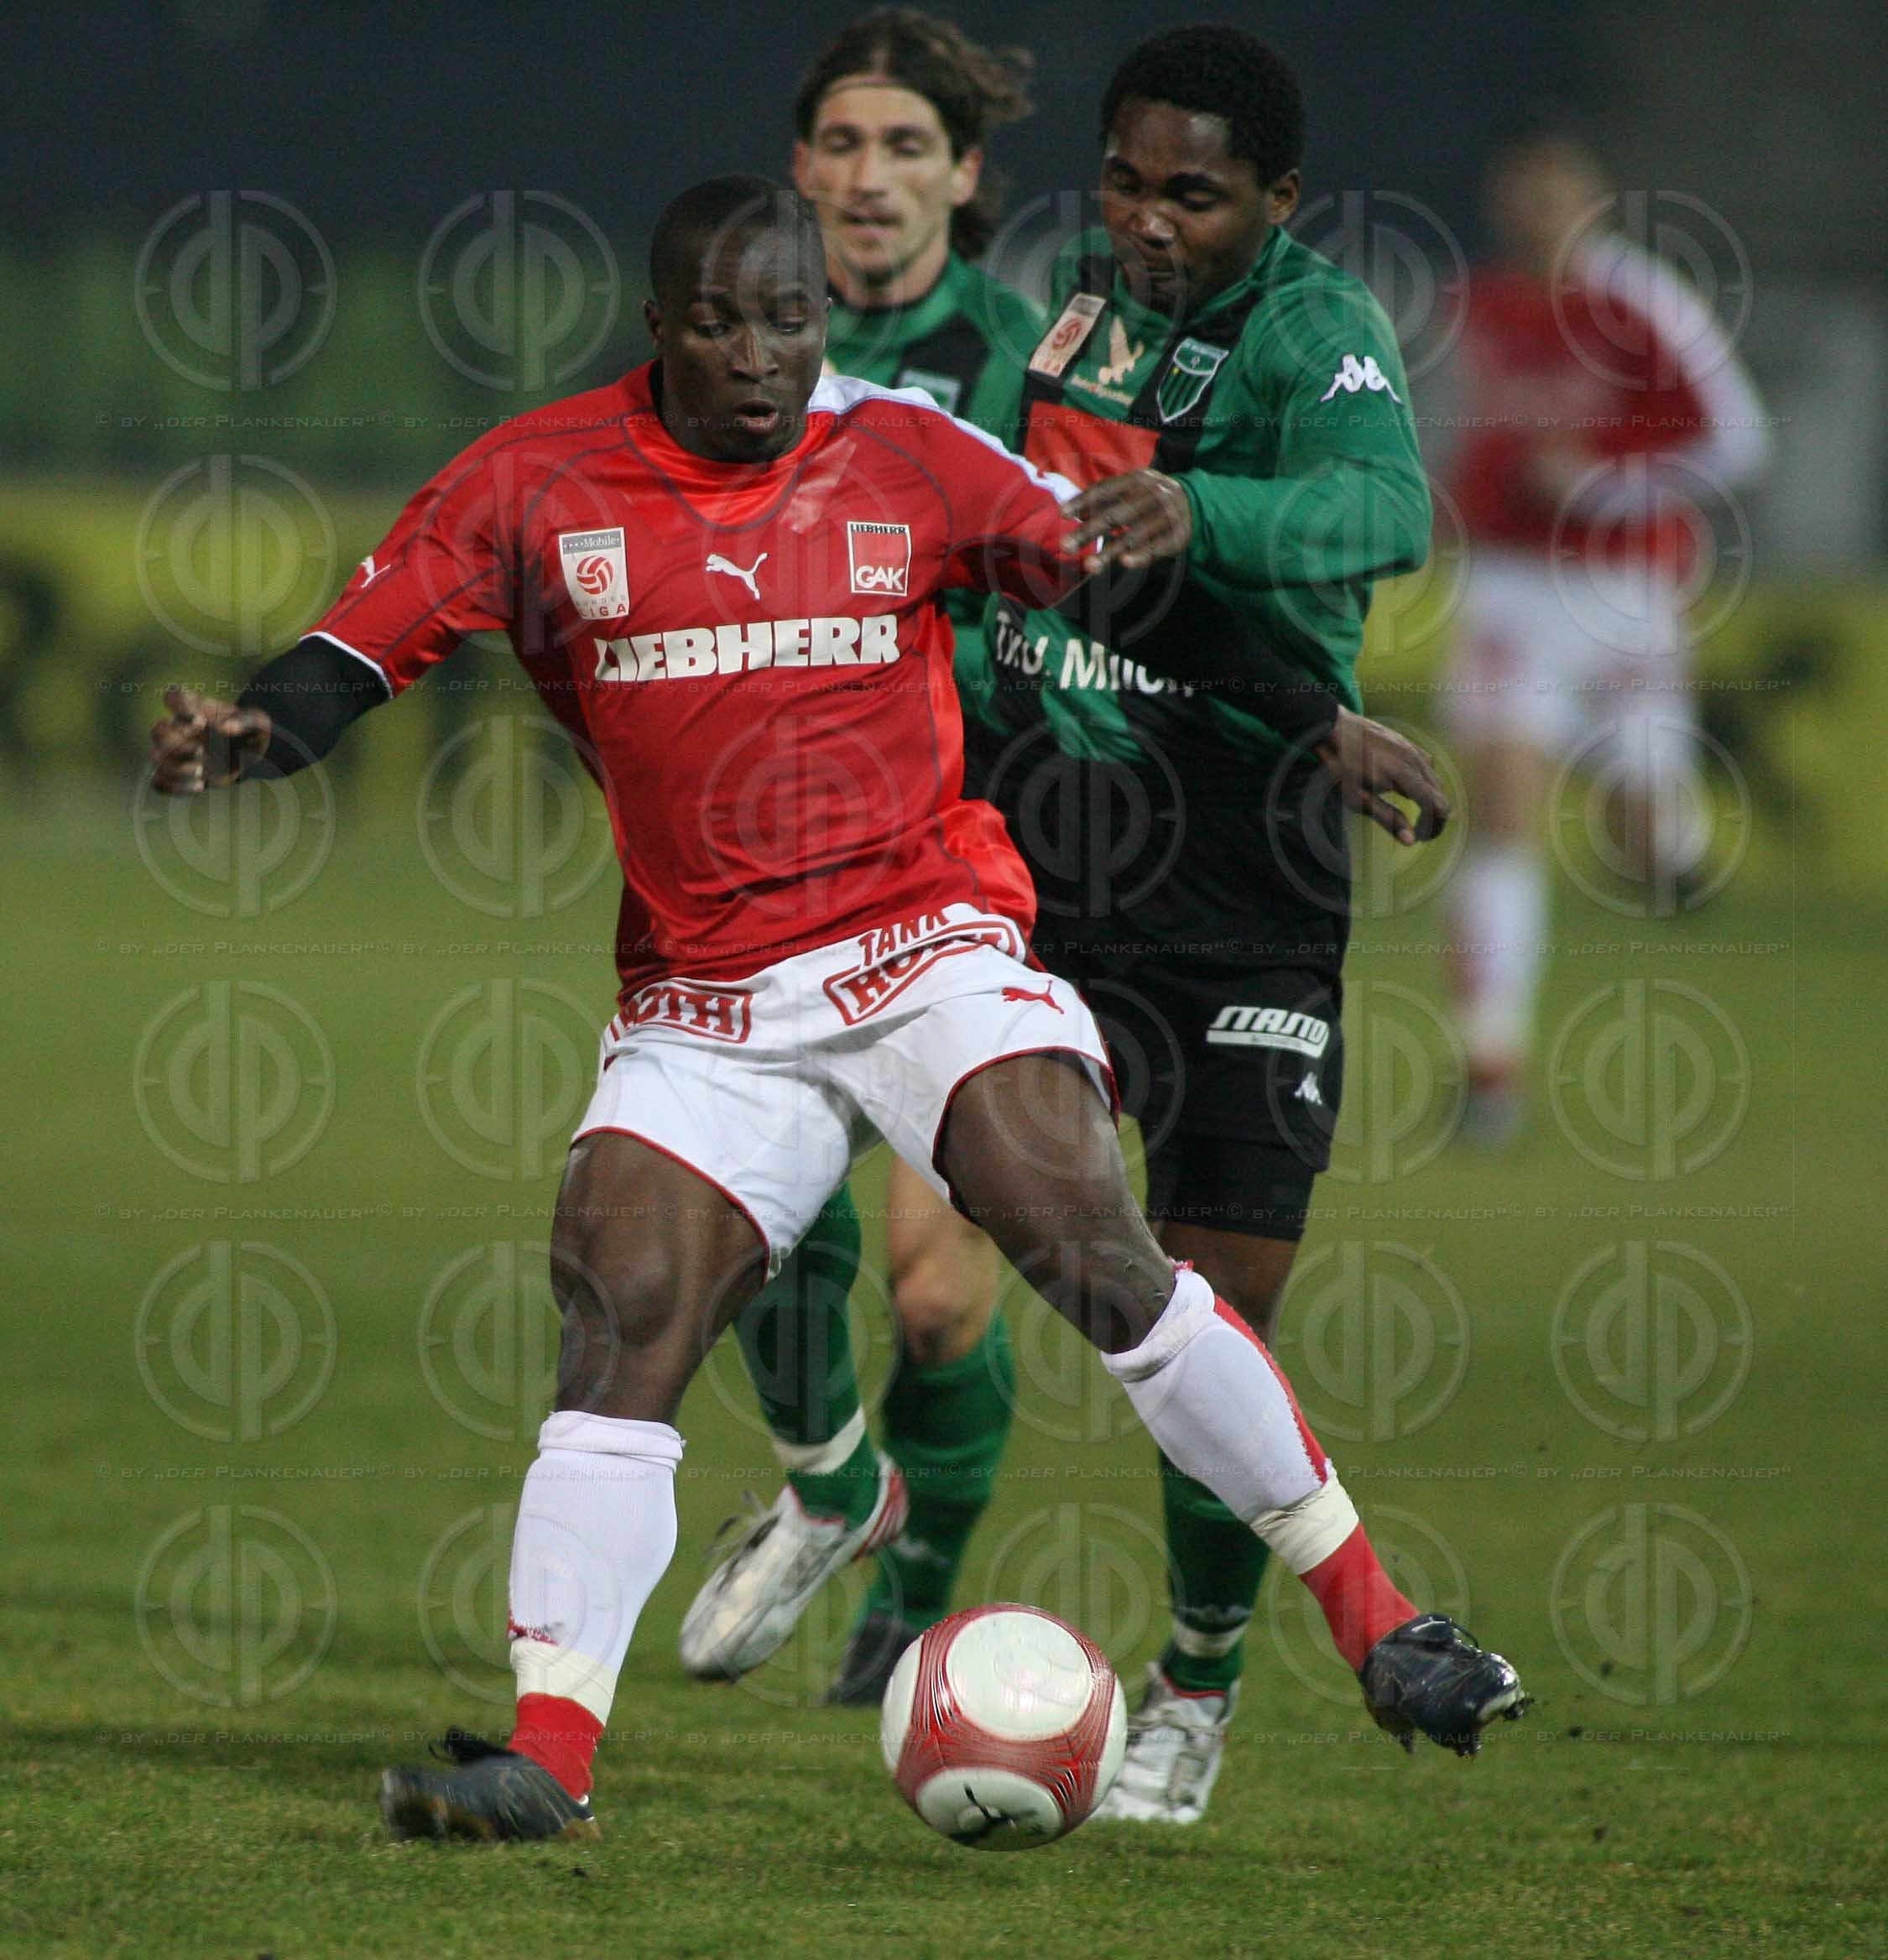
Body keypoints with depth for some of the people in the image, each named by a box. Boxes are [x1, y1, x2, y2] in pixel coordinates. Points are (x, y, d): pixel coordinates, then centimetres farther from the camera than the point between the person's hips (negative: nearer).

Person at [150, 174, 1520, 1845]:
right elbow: (371, 642, -1)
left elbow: (1113, 581, 14)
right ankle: (549, 1755, -12)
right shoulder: (538, 484, 1)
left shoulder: (905, 456, 3)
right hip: (705, 1003, 1)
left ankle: (1379, 1629, -9)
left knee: (1099, 1258, -16)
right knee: (619, 1327, -13)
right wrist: (247, 738, -22)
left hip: (929, 943, -1)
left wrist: (1316, 719, 18)